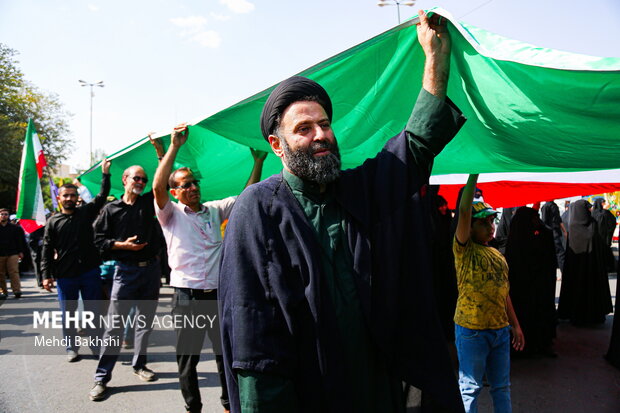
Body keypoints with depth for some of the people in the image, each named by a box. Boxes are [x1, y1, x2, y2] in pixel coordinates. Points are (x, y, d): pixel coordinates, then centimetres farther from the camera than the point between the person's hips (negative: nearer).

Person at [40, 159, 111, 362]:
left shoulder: (86, 212, 6)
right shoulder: (53, 222, 4)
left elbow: (102, 196, 1)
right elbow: (47, 250, 1)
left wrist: (105, 174, -7)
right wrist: (46, 275, -6)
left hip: (90, 272, 0)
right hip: (65, 276, 0)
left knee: (94, 311, 6)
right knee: (68, 314, 9)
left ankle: (98, 347, 15)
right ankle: (71, 348, 23)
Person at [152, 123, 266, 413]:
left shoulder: (215, 210, 11)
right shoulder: (171, 214, 0)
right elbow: (157, 186, -17)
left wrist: (258, 162, 5)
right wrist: (174, 146, -18)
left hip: (217, 293, 3)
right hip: (187, 296, -3)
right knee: (187, 356, 10)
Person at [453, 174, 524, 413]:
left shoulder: (499, 256, 12)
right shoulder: (465, 250, -8)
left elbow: (504, 293, 17)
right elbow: (464, 211, -21)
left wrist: (515, 325, 15)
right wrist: (474, 173, -21)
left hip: (500, 329, 6)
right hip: (472, 330, -6)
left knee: (502, 387, 17)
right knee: (470, 387, 4)